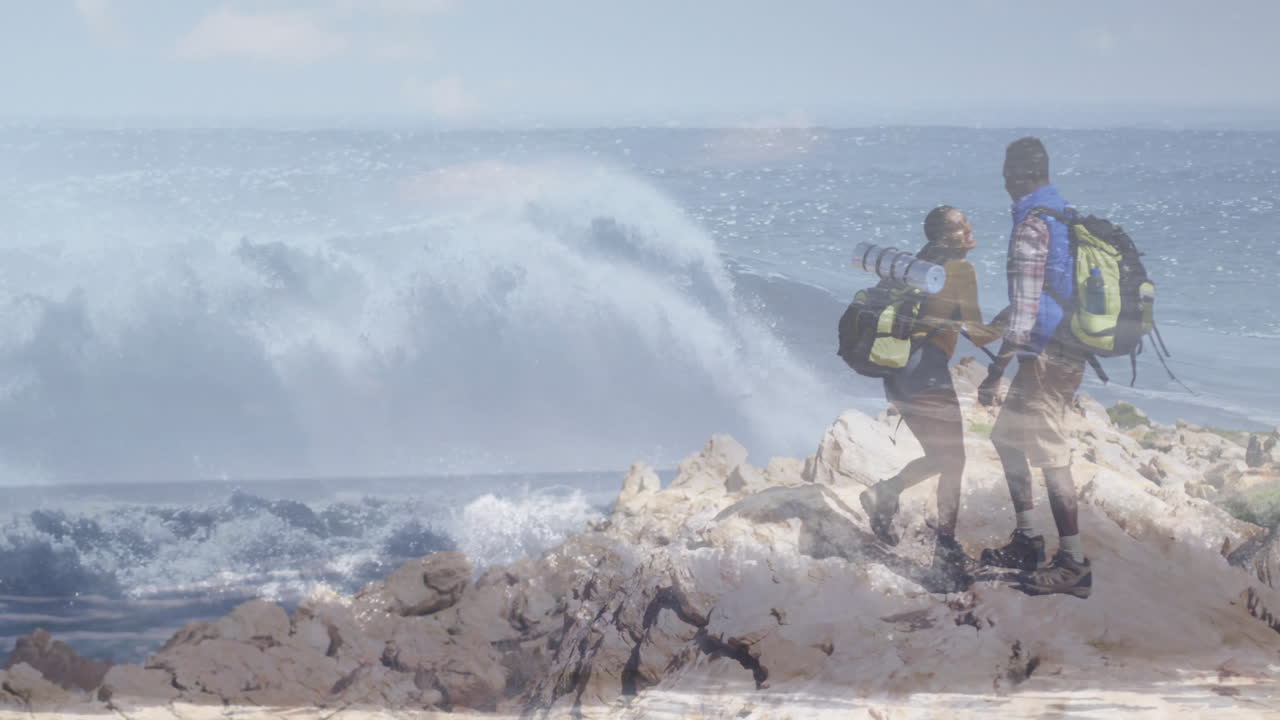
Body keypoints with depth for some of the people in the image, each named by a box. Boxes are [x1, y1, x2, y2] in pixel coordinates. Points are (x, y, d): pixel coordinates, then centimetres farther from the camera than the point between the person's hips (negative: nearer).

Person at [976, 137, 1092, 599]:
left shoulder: (1031, 228, -18)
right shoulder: (1068, 218, 11)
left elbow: (1024, 313, -22)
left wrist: (995, 373, -18)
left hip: (1046, 357, -10)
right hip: (1071, 352, 10)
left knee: (1051, 455, -5)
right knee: (1007, 436, 20)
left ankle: (1074, 565, -3)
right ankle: (1027, 541, 24)